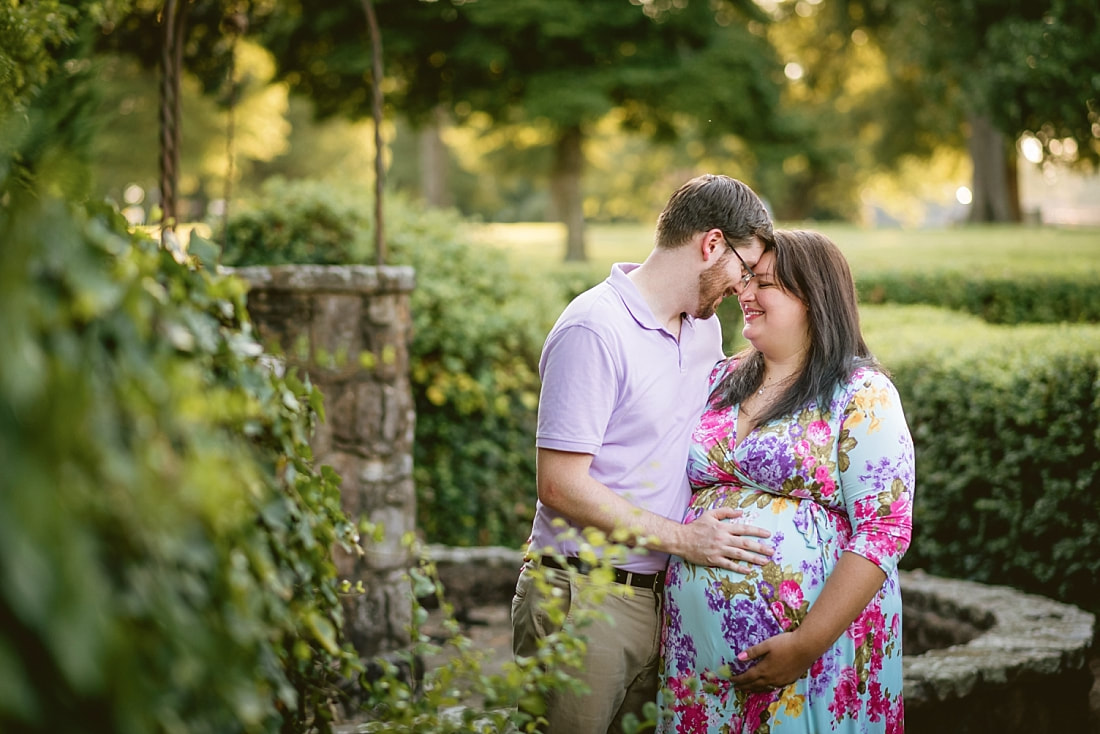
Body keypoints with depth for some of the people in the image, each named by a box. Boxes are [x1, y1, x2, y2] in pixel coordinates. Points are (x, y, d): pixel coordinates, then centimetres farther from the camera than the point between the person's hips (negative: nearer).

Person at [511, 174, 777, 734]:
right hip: (585, 600, -7)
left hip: (665, 597, 8)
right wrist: (681, 538, -15)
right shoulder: (595, 330, -15)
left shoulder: (705, 327, 12)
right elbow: (559, 485, -18)